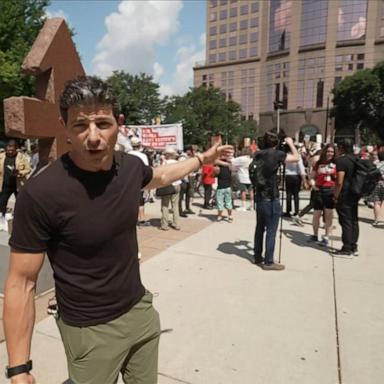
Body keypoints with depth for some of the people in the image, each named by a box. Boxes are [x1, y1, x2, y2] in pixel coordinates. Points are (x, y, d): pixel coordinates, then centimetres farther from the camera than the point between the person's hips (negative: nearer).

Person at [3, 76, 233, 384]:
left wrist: (204, 158, 23)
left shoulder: (131, 166, -9)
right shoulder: (40, 194, -25)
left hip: (140, 310, 5)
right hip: (89, 330, -4)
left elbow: (160, 176, 15)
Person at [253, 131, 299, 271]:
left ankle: (258, 256, 25)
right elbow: (296, 158, -3)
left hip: (259, 197, 7)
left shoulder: (258, 154, 6)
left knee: (260, 227, 15)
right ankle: (268, 262, 6)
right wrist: (290, 143, 9)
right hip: (271, 199, -7)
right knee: (271, 230, 0)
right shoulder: (276, 154, -12)